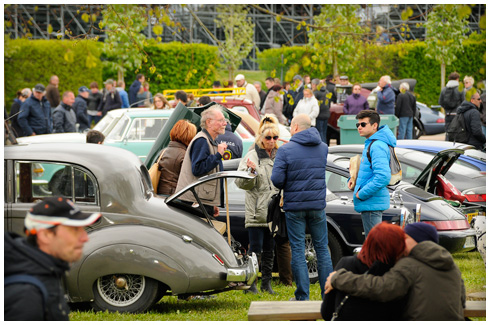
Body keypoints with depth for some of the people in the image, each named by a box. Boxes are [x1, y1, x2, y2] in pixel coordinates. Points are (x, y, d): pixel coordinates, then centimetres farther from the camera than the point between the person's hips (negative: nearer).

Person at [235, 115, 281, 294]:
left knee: (270, 249, 8)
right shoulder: (252, 156, -3)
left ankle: (266, 283, 14)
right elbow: (241, 182, -10)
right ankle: (250, 283, 0)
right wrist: (251, 171, -26)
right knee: (256, 248, -6)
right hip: (256, 212, -5)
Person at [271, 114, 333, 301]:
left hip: (295, 206, -3)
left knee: (297, 250, 3)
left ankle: (302, 296, 3)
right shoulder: (323, 148, 5)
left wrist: (286, 188, 5)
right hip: (317, 205, 3)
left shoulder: (285, 150, -11)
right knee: (322, 249, 10)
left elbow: (276, 180, -14)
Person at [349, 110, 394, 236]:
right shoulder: (369, 144, 15)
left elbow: (383, 177, -29)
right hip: (370, 202, 11)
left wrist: (362, 194, -21)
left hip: (372, 203, -11)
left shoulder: (377, 146, -18)